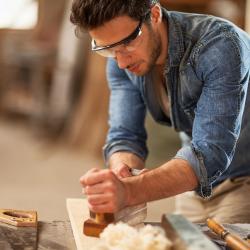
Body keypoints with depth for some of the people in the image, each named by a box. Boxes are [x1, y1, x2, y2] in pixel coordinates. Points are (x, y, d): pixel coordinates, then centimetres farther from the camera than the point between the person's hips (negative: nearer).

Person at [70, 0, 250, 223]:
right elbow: (125, 136, -11)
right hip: (198, 183, 5)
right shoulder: (121, 60, -12)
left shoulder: (220, 45, -30)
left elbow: (212, 152, -37)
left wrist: (129, 191, -50)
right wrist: (121, 173, -34)